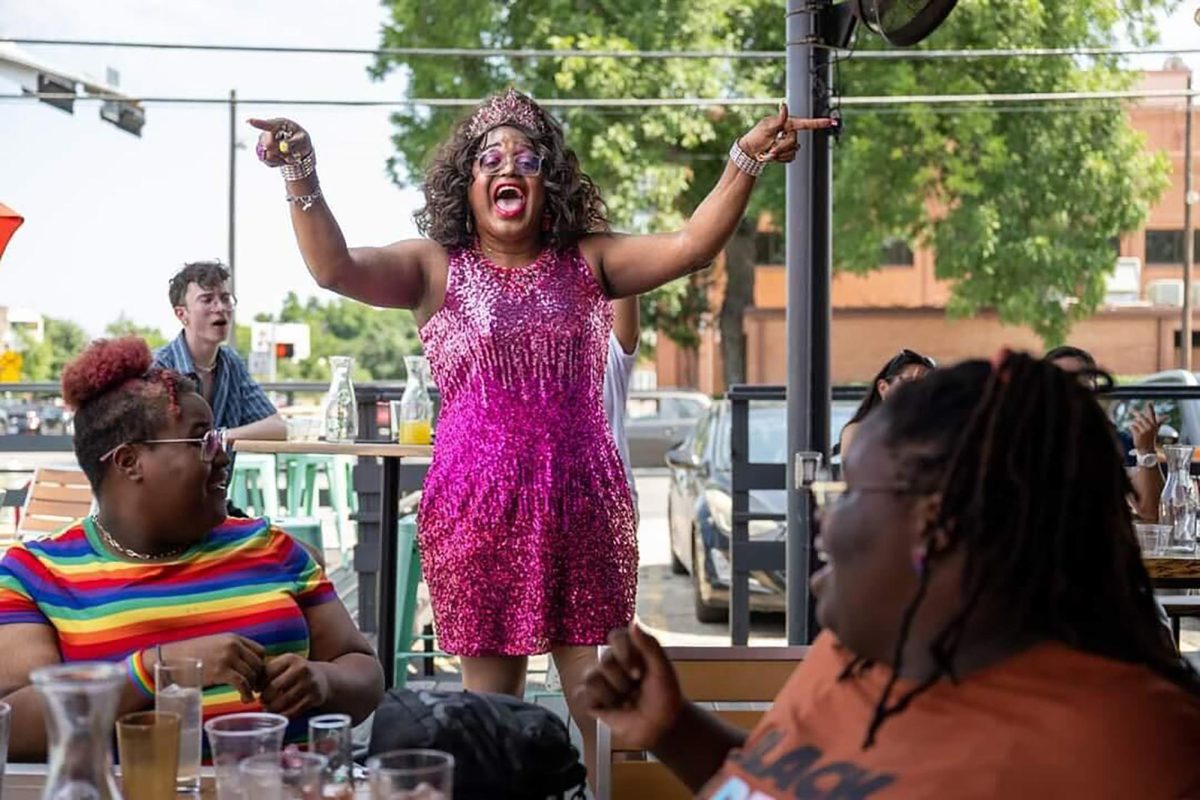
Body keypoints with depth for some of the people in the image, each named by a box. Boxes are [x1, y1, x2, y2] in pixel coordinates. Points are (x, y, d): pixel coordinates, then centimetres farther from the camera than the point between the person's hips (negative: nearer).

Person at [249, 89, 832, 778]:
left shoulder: (588, 261, 8)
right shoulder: (434, 267, 3)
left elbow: (691, 246, -3)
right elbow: (335, 267, -11)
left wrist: (748, 158, -14)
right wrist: (303, 178, -26)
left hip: (584, 500, 2)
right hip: (478, 505, -1)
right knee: (491, 686, 6)